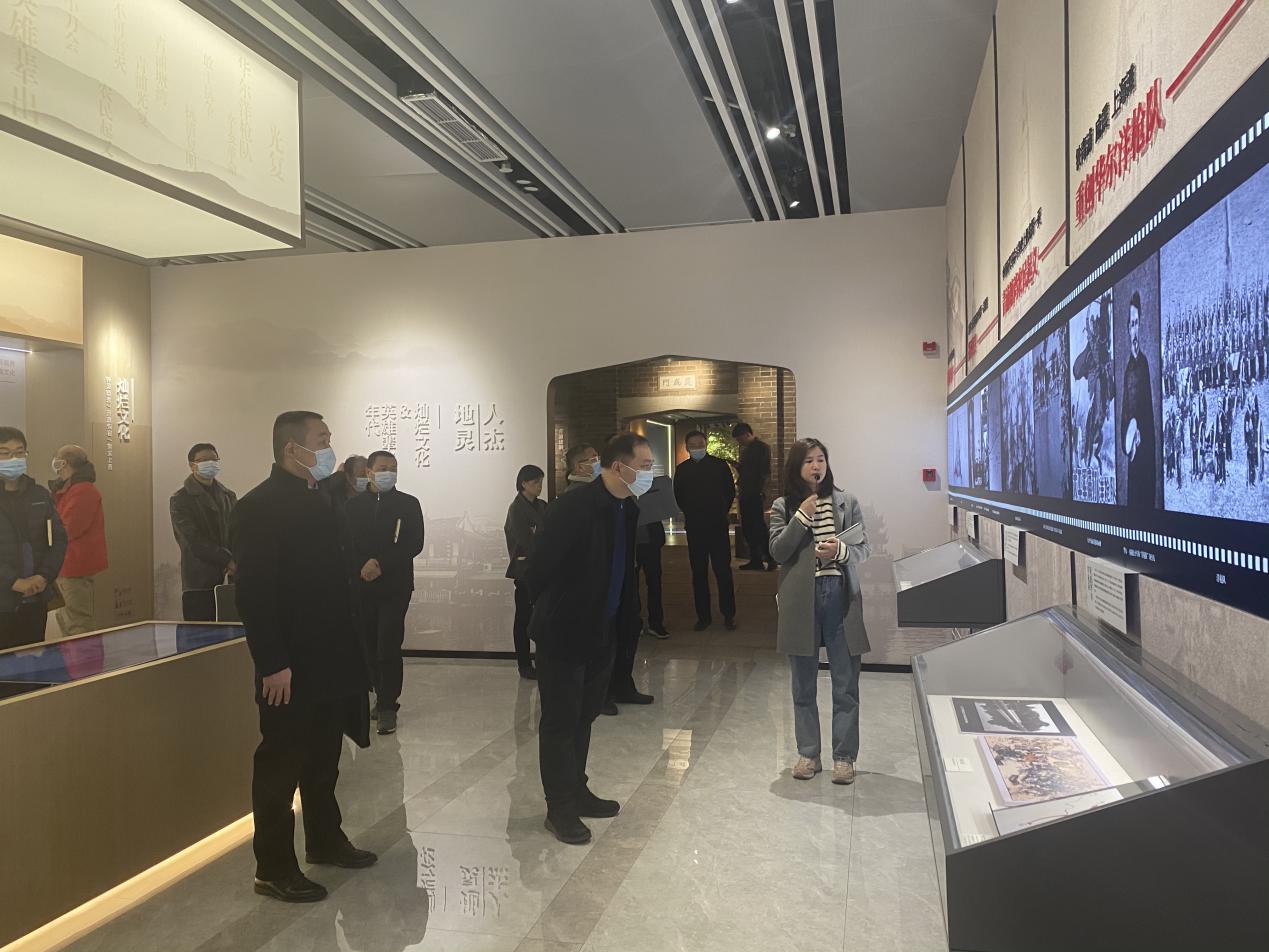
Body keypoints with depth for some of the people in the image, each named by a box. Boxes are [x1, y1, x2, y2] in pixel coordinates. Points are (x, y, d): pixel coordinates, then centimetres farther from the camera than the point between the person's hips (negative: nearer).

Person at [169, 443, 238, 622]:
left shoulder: (228, 496, 16)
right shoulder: (180, 500, 1)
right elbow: (194, 541, -9)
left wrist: (236, 562, -10)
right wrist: (227, 561, -16)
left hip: (230, 580, 4)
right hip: (199, 583, -4)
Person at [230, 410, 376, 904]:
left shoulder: (325, 498, 12)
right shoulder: (259, 506, -14)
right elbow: (254, 593, -19)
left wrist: (347, 649, 12)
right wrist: (272, 664, -22)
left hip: (332, 659, 8)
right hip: (291, 668, -8)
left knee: (323, 759, 20)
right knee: (281, 763, 5)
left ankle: (325, 840, 36)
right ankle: (274, 868, 17)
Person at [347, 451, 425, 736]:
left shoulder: (408, 504, 2)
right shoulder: (353, 505, 8)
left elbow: (414, 544, -6)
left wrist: (381, 563, -13)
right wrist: (364, 566, -14)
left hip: (395, 586, -2)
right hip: (362, 586, 3)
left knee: (388, 647, -8)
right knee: (370, 647, 8)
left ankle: (388, 706, 0)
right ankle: (383, 698, 24)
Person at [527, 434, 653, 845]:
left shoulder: (628, 510, 2)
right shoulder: (572, 507, -23)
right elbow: (539, 571, -20)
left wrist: (625, 618, 8)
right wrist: (553, 613, -8)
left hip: (601, 633, 7)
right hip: (564, 633, -7)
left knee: (583, 718, 19)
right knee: (560, 722, 5)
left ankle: (576, 792, 34)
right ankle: (560, 808, 18)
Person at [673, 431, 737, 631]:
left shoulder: (719, 465, 0)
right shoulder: (682, 469, 4)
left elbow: (730, 492, 6)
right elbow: (678, 496, 11)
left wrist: (722, 513, 3)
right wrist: (689, 514, 4)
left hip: (718, 526, -2)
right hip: (694, 528, 2)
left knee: (723, 571, 0)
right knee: (698, 573, 7)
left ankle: (729, 615, 10)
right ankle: (703, 616, 16)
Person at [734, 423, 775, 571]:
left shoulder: (762, 448, -6)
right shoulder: (745, 450, 17)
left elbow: (765, 471, -11)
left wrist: (761, 490, -17)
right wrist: (734, 464, 5)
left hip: (756, 494, -8)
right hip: (745, 494, 8)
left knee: (759, 526, -9)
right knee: (747, 528, 7)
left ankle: (770, 559, -2)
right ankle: (755, 560, 12)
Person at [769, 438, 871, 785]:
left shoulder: (847, 502, 5)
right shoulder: (783, 507, 5)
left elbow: (865, 548, 4)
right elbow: (777, 551, -6)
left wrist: (840, 552, -17)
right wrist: (802, 517, -14)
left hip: (841, 597, 0)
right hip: (801, 599, 1)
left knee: (846, 685, 3)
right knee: (804, 685, 10)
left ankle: (844, 756, 15)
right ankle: (808, 754, 24)